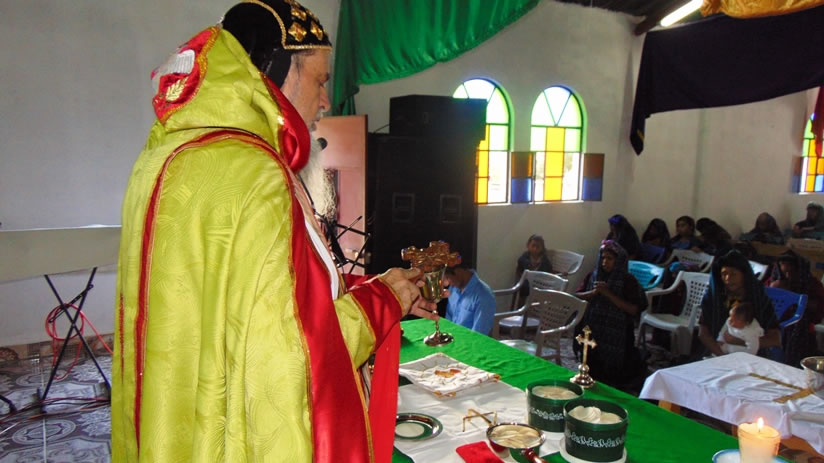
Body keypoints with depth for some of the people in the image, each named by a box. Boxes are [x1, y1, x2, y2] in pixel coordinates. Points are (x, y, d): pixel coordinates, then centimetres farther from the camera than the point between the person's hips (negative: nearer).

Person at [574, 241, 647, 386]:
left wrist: (608, 294, -20)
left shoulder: (628, 280, -7)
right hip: (592, 329, 4)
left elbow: (634, 309, -16)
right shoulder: (593, 276, 6)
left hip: (616, 333, -4)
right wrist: (593, 292, -15)